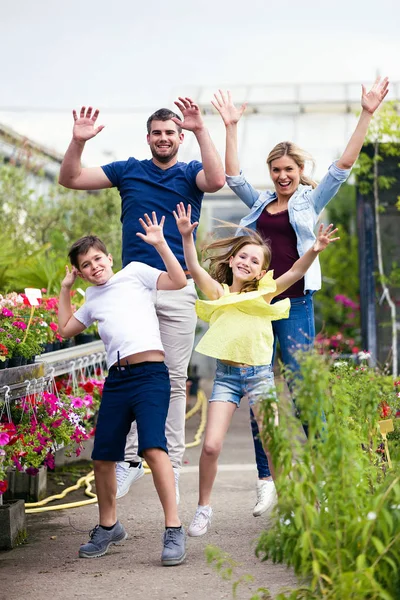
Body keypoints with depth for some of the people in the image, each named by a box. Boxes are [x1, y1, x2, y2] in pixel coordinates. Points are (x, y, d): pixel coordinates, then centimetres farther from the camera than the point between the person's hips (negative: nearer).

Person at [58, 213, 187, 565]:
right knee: (102, 457, 6)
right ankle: (108, 526, 27)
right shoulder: (93, 298, 24)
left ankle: (174, 530, -20)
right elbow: (65, 329, 31)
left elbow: (179, 281, -2)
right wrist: (66, 288, 29)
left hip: (150, 374, -6)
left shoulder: (134, 272, 8)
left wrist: (159, 243, -8)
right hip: (116, 378, 6)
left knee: (153, 447, -23)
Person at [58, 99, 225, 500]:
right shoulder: (128, 171, 12)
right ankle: (129, 457, 7)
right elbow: (70, 180, 8)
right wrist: (78, 141, -8)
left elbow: (216, 181, -16)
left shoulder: (191, 172, 8)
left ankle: (171, 464, 5)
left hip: (177, 289, -1)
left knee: (174, 379, 1)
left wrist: (201, 130, -21)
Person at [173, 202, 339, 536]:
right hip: (226, 375, 0)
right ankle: (204, 509, 10)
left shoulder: (265, 293, 6)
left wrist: (315, 250, -24)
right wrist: (186, 236, -22)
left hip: (259, 374, 0)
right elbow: (194, 269, -8)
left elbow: (295, 273, -7)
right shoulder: (218, 292, 7)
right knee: (211, 446, -8)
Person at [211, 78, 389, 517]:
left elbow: (344, 164, 0)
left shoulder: (311, 200, 7)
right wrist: (231, 128, 9)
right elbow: (232, 175, 13)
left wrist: (366, 115, -6)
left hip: (295, 303, -3)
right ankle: (266, 480, 7)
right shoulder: (261, 202, 16)